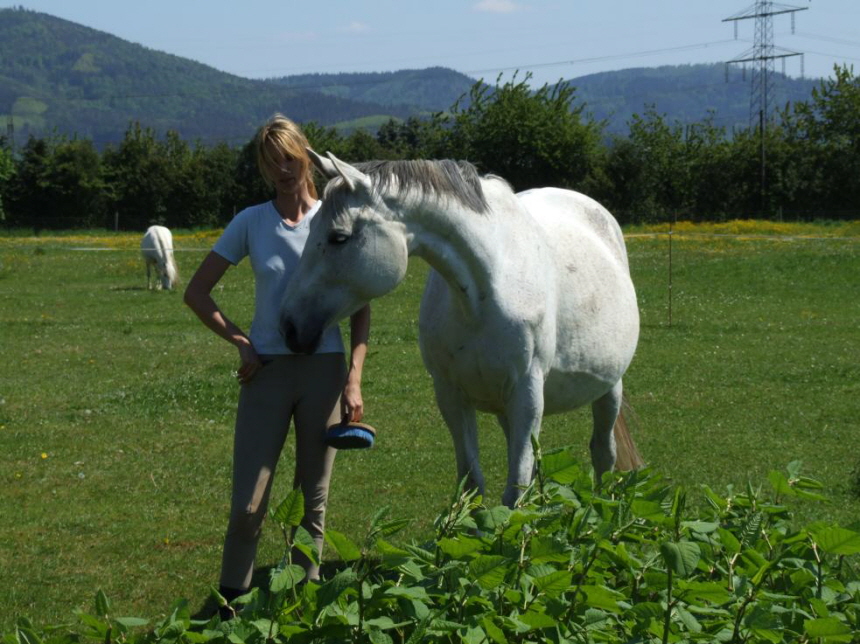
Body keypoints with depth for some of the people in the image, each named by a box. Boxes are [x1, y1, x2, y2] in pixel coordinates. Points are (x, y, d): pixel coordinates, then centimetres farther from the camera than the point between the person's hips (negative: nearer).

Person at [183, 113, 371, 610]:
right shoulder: (251, 223, 1)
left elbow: (361, 309, 3)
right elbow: (197, 293, 7)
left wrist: (354, 381, -5)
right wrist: (240, 341, -5)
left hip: (324, 370, 0)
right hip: (266, 371, 0)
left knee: (314, 501, 9)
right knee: (248, 505, -4)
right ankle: (232, 599, 10)